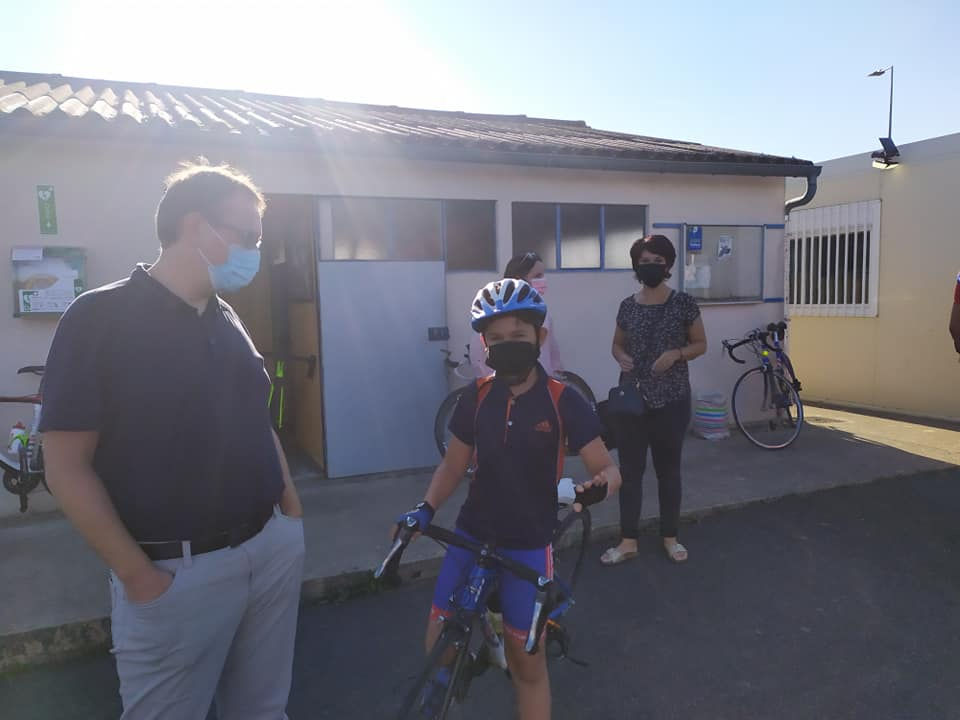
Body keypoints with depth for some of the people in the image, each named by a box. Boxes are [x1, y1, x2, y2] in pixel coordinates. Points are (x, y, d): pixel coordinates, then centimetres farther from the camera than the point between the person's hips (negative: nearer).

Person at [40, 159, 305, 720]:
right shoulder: (101, 316, -11)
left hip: (274, 550, 6)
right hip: (177, 571, -5)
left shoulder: (231, 323, 8)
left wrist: (293, 514, 10)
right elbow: (67, 466, -12)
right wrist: (139, 575, -13)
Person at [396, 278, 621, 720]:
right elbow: (453, 465, 5)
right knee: (439, 639, 4)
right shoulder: (476, 397, -4)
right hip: (471, 534, 3)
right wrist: (424, 510, -11)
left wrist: (599, 485, -32)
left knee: (527, 661, 8)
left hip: (528, 545, -2)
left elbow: (607, 469, -9)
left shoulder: (562, 402, -12)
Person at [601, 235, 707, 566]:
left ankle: (670, 536, 26)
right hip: (631, 398, 2)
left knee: (668, 468, 10)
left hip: (671, 400, -2)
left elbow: (700, 344, 3)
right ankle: (628, 540, 15)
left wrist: (676, 354, -16)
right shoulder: (628, 305, 4)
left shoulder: (683, 303, -3)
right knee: (630, 468, 5)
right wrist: (621, 357, -8)